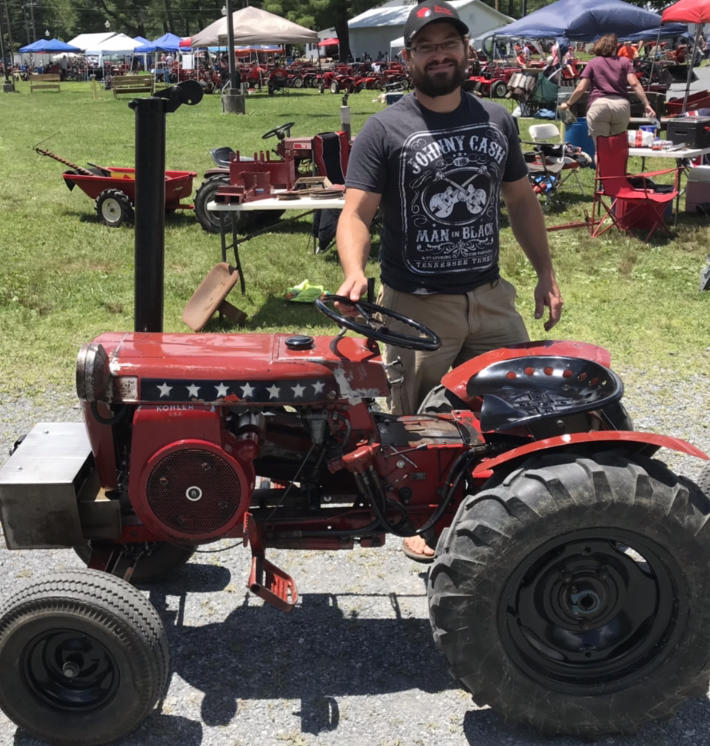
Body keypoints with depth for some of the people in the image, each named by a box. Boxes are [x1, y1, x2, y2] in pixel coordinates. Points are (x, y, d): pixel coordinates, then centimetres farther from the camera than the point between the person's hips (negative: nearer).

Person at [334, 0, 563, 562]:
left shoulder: (497, 120, 9)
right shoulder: (384, 130, -5)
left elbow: (521, 200, 16)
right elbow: (357, 213, -12)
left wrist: (546, 274, 12)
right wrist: (355, 272, -31)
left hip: (490, 298, 4)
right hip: (416, 306, -4)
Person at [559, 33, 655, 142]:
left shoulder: (592, 63, 13)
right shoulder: (624, 61, 15)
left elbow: (581, 88, 8)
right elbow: (634, 84, 2)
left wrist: (567, 103, 21)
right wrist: (646, 104, 0)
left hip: (598, 105, -2)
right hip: (622, 105, 2)